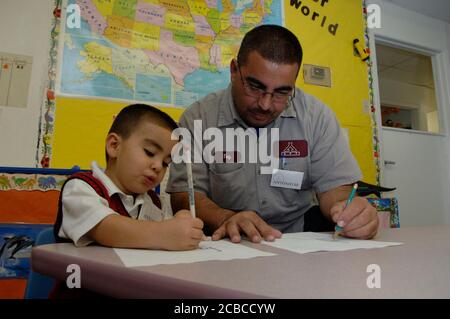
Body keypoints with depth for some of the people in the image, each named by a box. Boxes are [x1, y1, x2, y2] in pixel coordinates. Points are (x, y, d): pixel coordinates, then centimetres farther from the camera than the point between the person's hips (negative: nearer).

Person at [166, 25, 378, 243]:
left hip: (301, 235, 2)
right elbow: (184, 195, -11)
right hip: (229, 243, -1)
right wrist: (226, 219, -31)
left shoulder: (316, 116, -5)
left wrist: (350, 210, -26)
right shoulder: (198, 118, -9)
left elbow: (333, 186, -3)